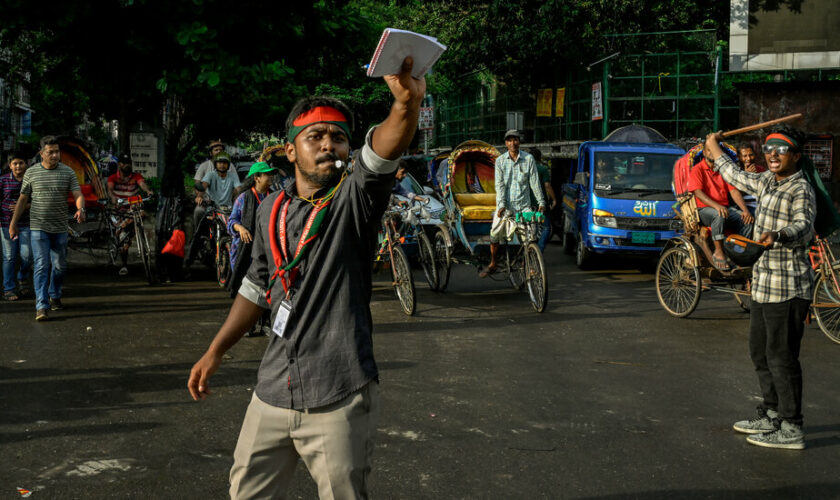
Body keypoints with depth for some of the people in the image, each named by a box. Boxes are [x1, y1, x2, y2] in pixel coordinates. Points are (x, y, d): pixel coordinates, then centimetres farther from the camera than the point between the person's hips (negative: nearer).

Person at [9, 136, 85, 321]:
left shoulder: (68, 172, 2)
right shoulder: (31, 172, 2)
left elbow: (78, 194, -7)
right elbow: (22, 199, 8)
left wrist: (80, 209, -29)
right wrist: (13, 223, 7)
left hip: (60, 228, 2)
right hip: (38, 227, -2)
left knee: (59, 265, 10)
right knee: (41, 265, -9)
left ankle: (55, 296, 31)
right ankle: (41, 306, -12)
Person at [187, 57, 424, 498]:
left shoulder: (353, 200, -8)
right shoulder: (271, 209, 9)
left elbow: (383, 152, -30)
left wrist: (406, 103, -50)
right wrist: (214, 353, 22)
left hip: (338, 399, -5)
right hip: (273, 392, 5)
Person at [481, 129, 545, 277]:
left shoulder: (528, 159, 0)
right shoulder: (500, 160, 1)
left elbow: (534, 182, 2)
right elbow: (499, 184, -4)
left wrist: (541, 202, 0)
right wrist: (501, 204, -16)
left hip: (523, 204, 0)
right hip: (505, 204, 0)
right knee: (494, 235, -6)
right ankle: (492, 265, 11)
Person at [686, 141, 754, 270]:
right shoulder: (697, 170, 1)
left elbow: (734, 191, 8)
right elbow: (698, 193, -13)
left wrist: (745, 210, -9)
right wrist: (716, 206, -30)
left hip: (725, 208, 5)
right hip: (704, 210, -5)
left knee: (748, 220, -23)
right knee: (719, 215, -39)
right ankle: (718, 253, -31)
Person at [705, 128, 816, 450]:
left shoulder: (801, 189, -13)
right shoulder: (767, 182, 13)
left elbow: (804, 226, -31)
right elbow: (738, 178, 34)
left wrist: (778, 236, -52)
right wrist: (714, 149, 46)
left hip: (787, 287, -10)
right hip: (765, 284, 10)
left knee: (781, 356, -7)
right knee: (760, 351, 18)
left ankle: (791, 429, 0)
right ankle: (771, 416, 31)